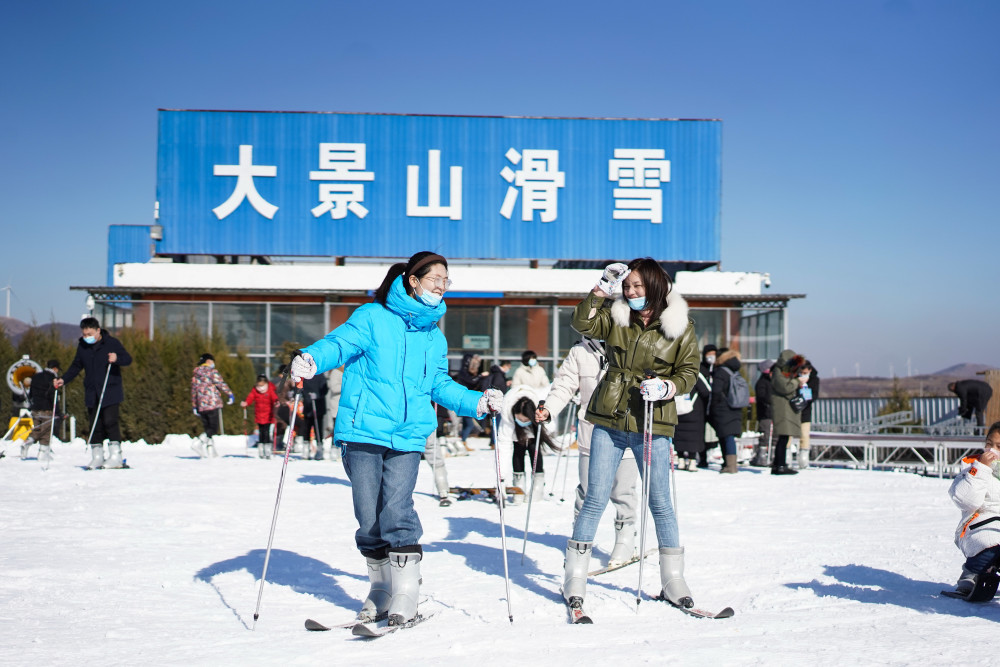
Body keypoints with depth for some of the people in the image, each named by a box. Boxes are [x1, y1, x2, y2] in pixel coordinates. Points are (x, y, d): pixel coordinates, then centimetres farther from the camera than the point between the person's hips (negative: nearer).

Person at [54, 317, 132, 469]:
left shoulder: (112, 343, -3)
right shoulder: (82, 346, 12)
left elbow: (128, 359, -5)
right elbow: (76, 366, 21)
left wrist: (117, 358, -26)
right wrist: (63, 380, 7)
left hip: (110, 393, -5)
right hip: (91, 394, 5)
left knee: (110, 422, -12)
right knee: (95, 425, 6)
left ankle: (116, 457, -10)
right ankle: (97, 457, 12)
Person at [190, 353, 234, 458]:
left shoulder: (195, 374, 16)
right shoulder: (212, 371, -3)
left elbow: (193, 390, 18)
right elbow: (221, 384, -11)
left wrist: (194, 406, 21)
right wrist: (230, 394, -3)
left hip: (201, 406, 7)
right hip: (213, 404, -7)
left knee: (207, 428, 12)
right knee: (213, 428, -6)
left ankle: (210, 450, 6)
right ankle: (199, 443, -25)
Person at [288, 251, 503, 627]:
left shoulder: (435, 337, 17)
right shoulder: (373, 317, 1)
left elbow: (440, 385, 25)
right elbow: (340, 343, -10)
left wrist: (477, 402, 13)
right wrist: (311, 360, -30)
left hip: (408, 437, 2)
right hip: (363, 432, -2)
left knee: (397, 509, -14)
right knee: (368, 517, 2)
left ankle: (406, 593, -6)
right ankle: (381, 589, 21)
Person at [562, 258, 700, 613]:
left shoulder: (680, 327, 0)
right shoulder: (616, 316, 4)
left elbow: (690, 370, 4)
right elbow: (583, 324, -8)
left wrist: (669, 386, -15)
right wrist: (601, 291, -16)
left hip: (653, 425, -1)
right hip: (609, 419, 1)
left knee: (660, 502, 6)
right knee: (595, 498, 1)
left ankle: (673, 579, 20)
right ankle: (574, 578, 9)